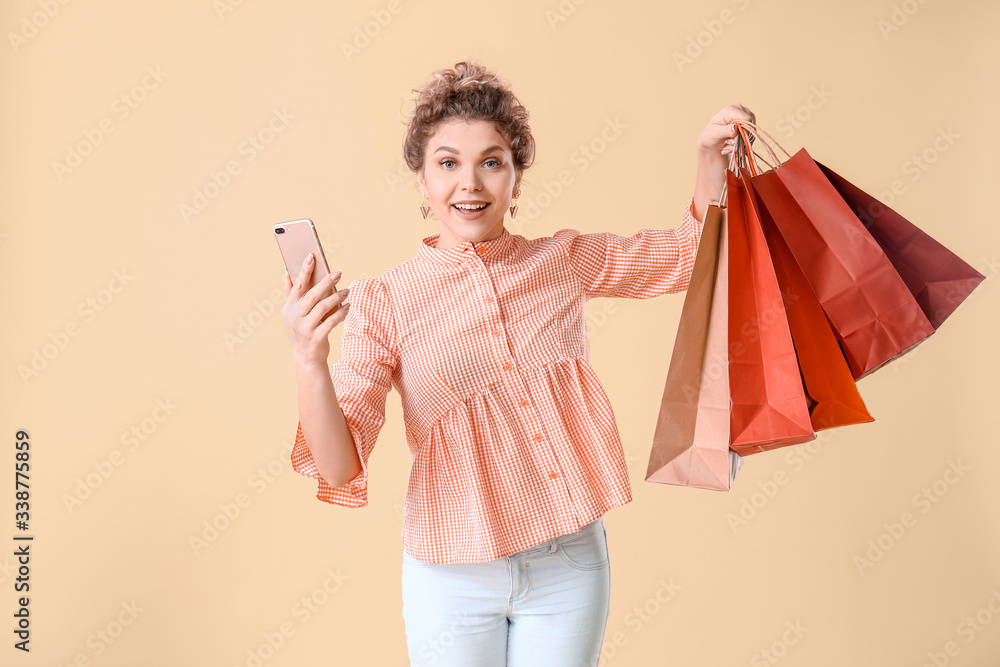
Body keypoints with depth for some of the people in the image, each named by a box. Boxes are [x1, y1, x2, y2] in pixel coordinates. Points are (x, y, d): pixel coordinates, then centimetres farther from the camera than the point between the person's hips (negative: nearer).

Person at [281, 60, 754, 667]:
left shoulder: (565, 263, 0)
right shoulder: (383, 303, -8)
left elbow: (691, 255, 14)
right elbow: (339, 470, -14)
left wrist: (711, 157, -2)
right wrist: (311, 362, -30)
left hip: (570, 566, 2)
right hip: (455, 578, -2)